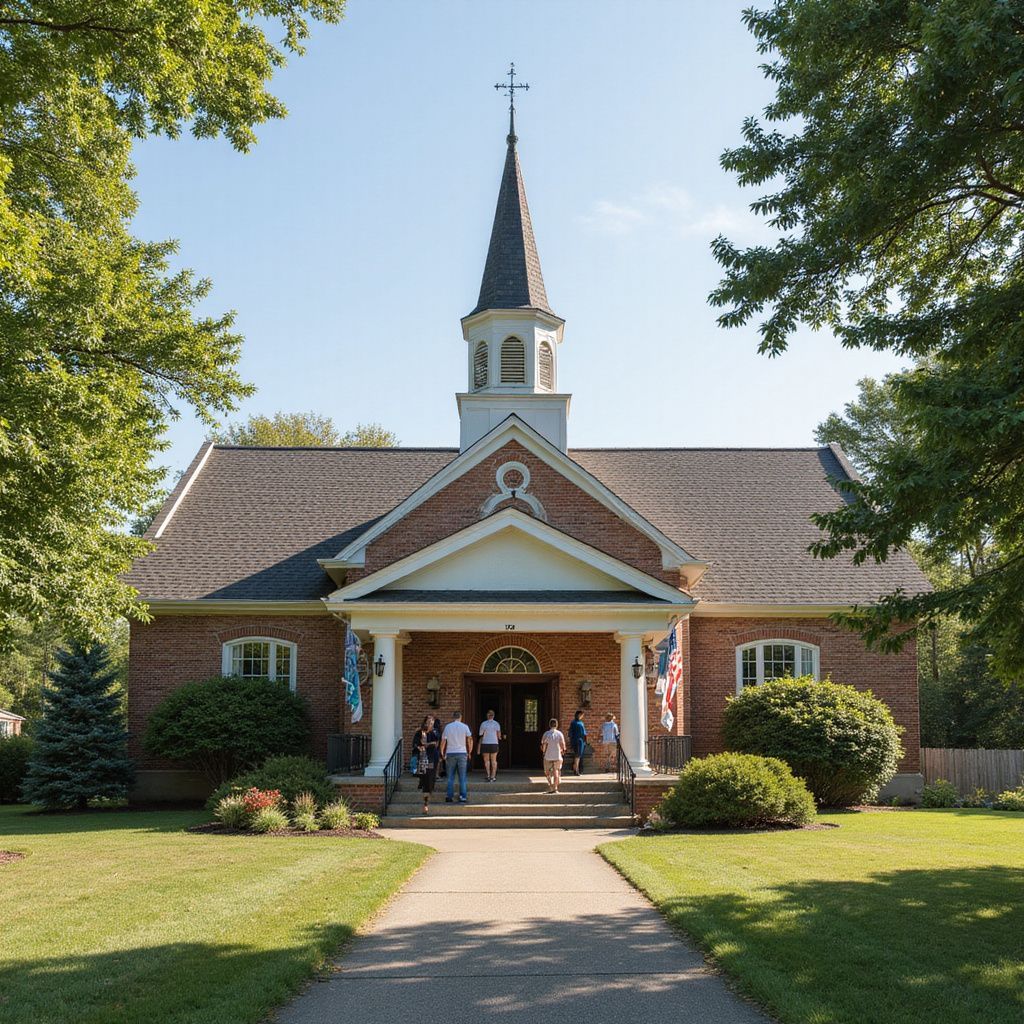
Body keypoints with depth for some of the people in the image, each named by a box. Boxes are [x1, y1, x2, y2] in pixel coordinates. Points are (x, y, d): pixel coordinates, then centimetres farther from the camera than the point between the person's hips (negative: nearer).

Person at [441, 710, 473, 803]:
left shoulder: (447, 727, 2)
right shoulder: (465, 727, 1)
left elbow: (443, 741, 2)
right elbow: (470, 740, -3)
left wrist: (442, 753, 11)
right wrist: (469, 752, 7)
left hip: (450, 753, 1)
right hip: (462, 753, -1)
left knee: (450, 777, 5)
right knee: (462, 777, 2)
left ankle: (449, 796, 1)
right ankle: (462, 797, -2)